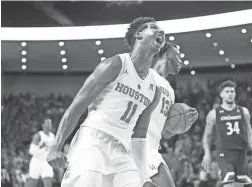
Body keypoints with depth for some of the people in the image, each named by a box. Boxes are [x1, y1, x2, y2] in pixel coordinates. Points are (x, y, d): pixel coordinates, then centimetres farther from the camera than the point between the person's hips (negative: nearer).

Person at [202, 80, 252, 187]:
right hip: (224, 154, -3)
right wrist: (207, 153, -5)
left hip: (241, 153, 3)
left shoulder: (243, 112, 9)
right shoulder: (214, 114, 4)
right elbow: (207, 136, 9)